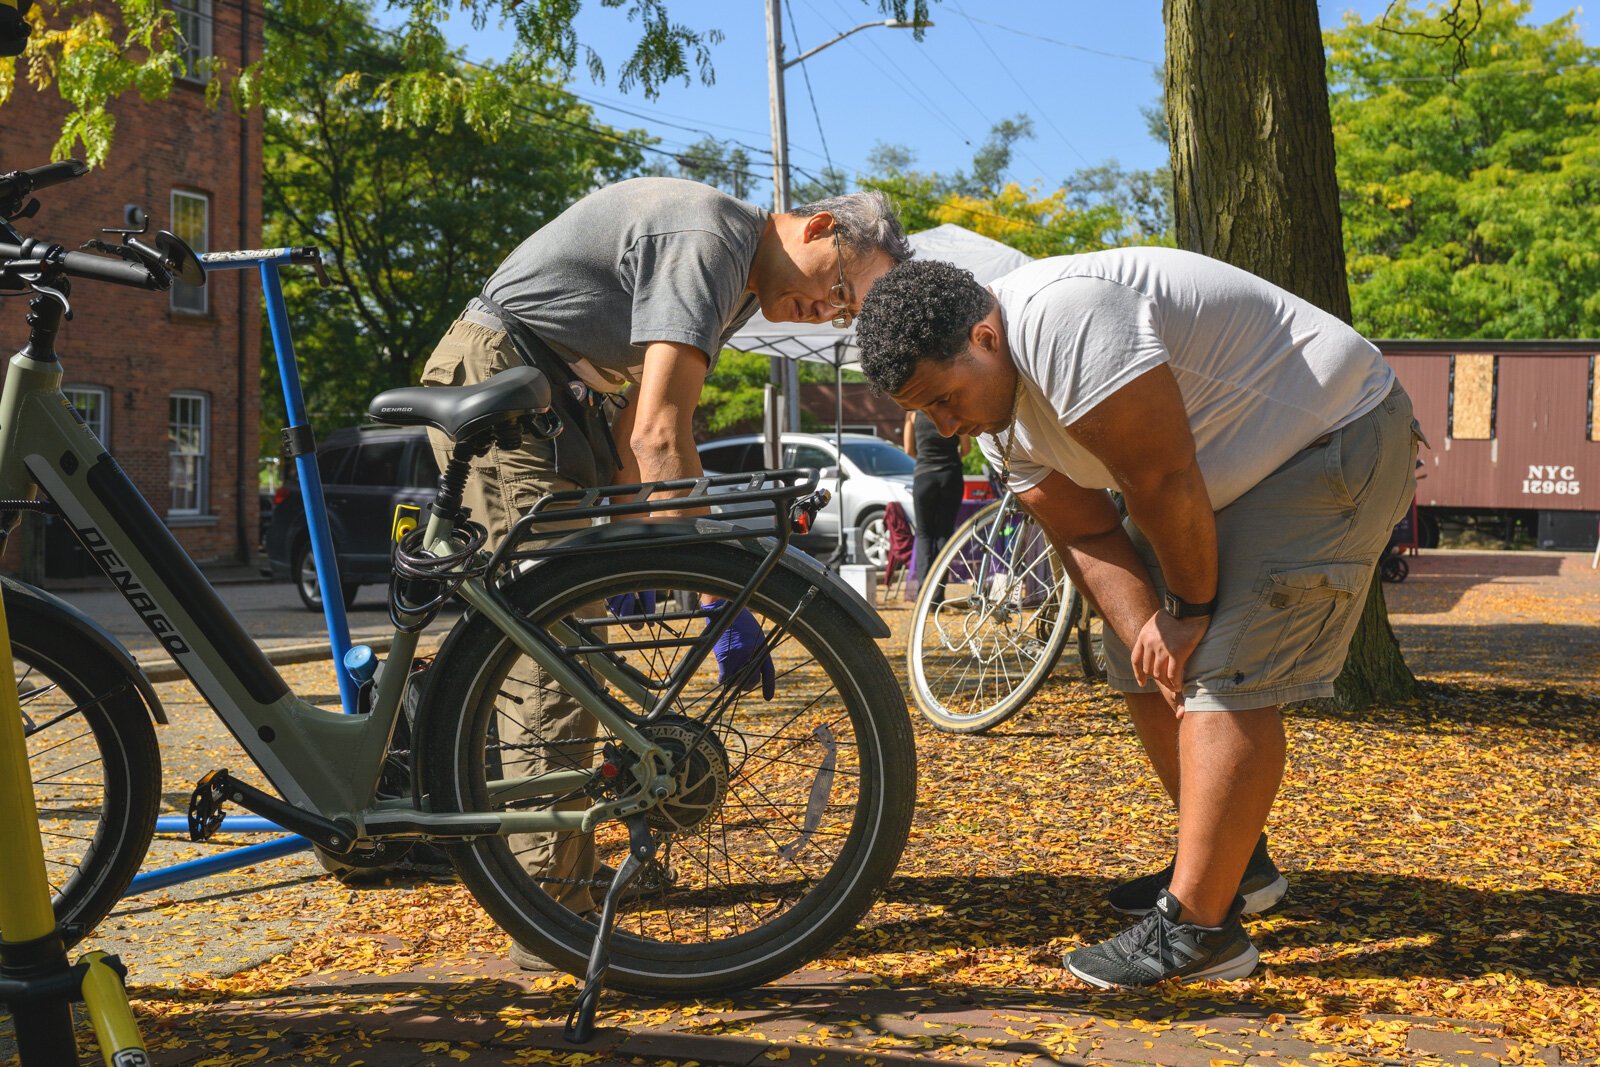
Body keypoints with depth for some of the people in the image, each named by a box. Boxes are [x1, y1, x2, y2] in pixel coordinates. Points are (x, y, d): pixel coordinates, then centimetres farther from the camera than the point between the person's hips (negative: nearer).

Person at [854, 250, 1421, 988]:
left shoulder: (1064, 316, -32)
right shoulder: (996, 408, -1)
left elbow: (1165, 480, -29)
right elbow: (1084, 534, -2)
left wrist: (1192, 609, -16)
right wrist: (1150, 632, -18)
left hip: (1337, 439, -9)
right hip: (1242, 471, 10)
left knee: (1229, 671, -19)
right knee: (1137, 662, 10)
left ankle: (1198, 928, -16)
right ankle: (1237, 863, 23)